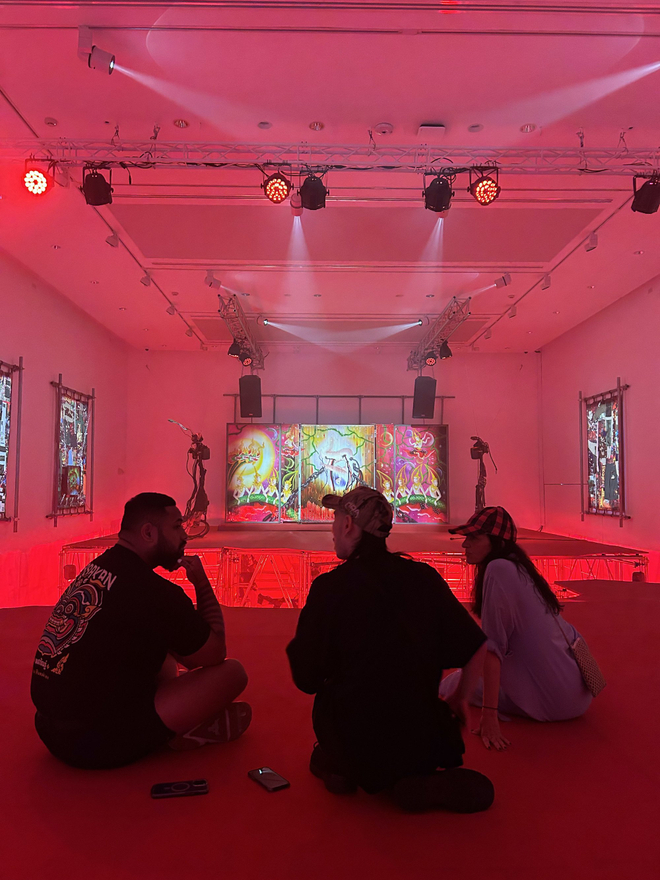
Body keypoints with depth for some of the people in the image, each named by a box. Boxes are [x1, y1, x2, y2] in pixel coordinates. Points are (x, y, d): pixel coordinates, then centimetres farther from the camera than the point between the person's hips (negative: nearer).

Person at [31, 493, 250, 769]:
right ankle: (185, 732, 11)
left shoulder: (96, 569, 9)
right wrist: (202, 583, 1)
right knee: (232, 672, -10)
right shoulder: (150, 589, -18)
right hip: (95, 744, -9)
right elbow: (215, 654, -6)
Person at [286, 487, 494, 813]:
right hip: (423, 745, 0)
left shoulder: (329, 587, -14)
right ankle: (417, 781, 5)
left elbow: (306, 679, -8)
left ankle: (340, 769, 6)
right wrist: (459, 699, 17)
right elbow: (476, 647, -1)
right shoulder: (424, 577, -6)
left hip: (353, 745, 0)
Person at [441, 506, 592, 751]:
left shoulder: (498, 569, -21)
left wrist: (489, 715, -25)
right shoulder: (517, 566, 7)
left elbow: (493, 646, -25)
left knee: (452, 685, -4)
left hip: (554, 699, -9)